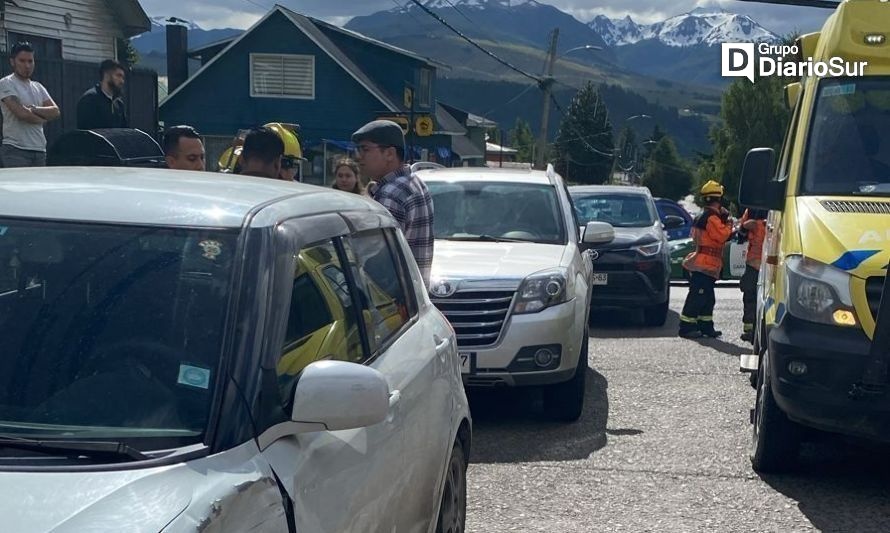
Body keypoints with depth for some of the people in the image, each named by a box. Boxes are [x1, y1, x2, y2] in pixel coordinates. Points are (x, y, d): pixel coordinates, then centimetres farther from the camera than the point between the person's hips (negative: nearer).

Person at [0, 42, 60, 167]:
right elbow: (21, 113, -14)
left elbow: (55, 112, 6)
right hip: (16, 150, -6)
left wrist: (34, 109, -10)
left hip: (39, 150, 6)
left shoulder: (38, 87, 19)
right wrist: (43, 118, 2)